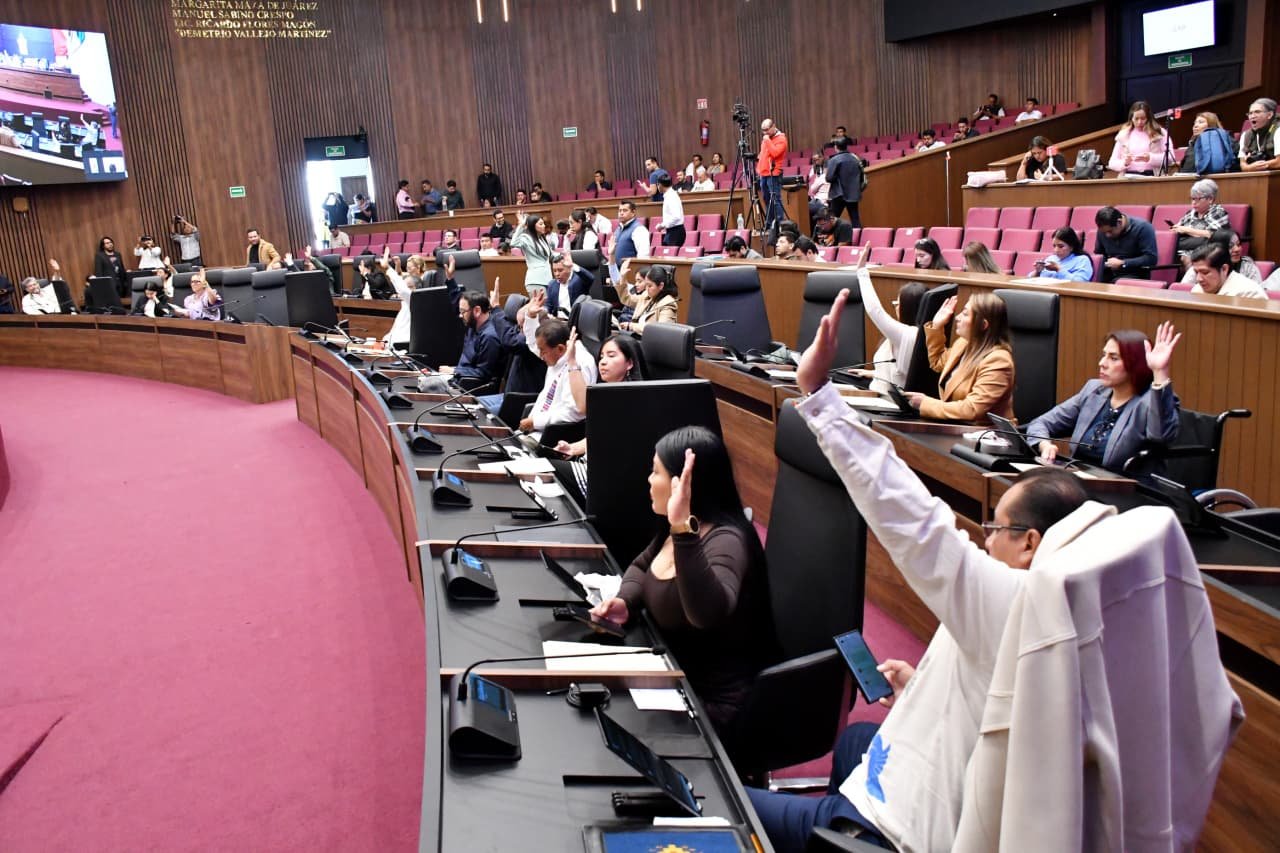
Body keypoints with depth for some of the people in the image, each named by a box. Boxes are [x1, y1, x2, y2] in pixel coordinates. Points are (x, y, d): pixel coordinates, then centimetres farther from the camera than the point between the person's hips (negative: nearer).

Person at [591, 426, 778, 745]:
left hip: (716, 703, -8)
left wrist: (684, 529, -52)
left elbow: (708, 613, -44)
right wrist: (625, 601, -3)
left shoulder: (725, 541, -26)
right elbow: (641, 566, 18)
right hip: (678, 678, 8)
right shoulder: (675, 528, 2)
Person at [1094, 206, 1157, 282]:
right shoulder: (1103, 230, 4)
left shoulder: (1142, 227, -11)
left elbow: (1151, 258, -16)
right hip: (1109, 275, 5)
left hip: (1134, 275, -4)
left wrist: (1122, 263, -19)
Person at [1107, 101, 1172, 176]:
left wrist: (1150, 158, -14)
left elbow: (1170, 157, 2)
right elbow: (1112, 163, 12)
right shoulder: (1123, 135, 14)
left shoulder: (1159, 133, 10)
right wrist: (1124, 163, -9)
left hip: (1152, 176, -1)